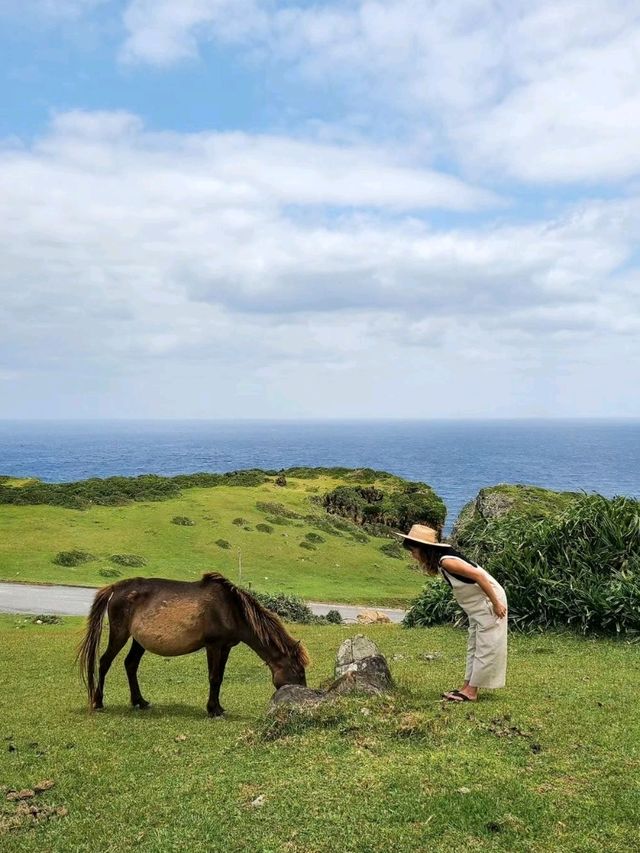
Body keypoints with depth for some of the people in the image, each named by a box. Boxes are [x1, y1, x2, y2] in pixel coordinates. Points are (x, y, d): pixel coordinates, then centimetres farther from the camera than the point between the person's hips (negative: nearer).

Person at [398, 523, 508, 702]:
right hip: (478, 606, 10)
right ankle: (467, 687, 19)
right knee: (474, 646, 13)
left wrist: (496, 604, -24)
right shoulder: (439, 561, 3)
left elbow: (479, 576, -28)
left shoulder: (446, 561, -25)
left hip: (489, 602, -10)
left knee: (485, 647, -3)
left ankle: (471, 692, -1)